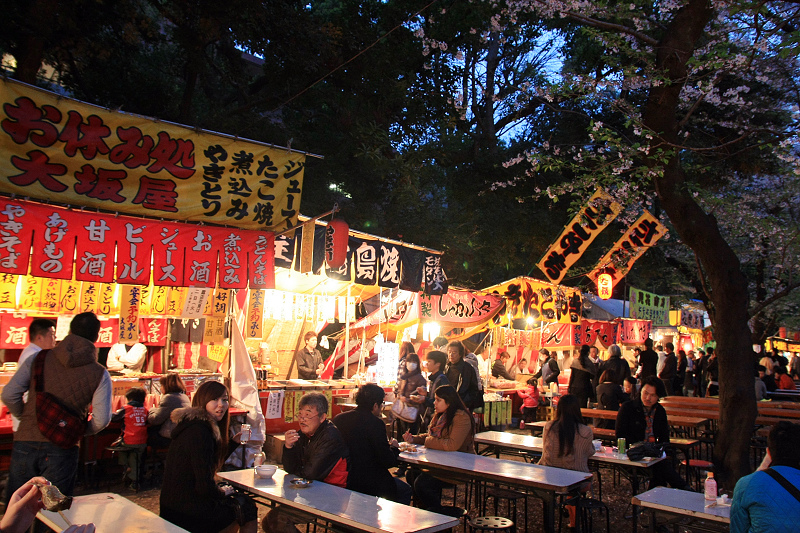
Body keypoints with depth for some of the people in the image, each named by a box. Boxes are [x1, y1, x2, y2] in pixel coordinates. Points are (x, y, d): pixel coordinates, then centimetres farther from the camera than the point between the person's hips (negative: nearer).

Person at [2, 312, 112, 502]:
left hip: (25, 443, 2)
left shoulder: (39, 358, 2)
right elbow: (101, 420, -8)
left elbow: (9, 395, -1)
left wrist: (26, 418, 17)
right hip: (62, 449, -2)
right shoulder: (99, 375, -3)